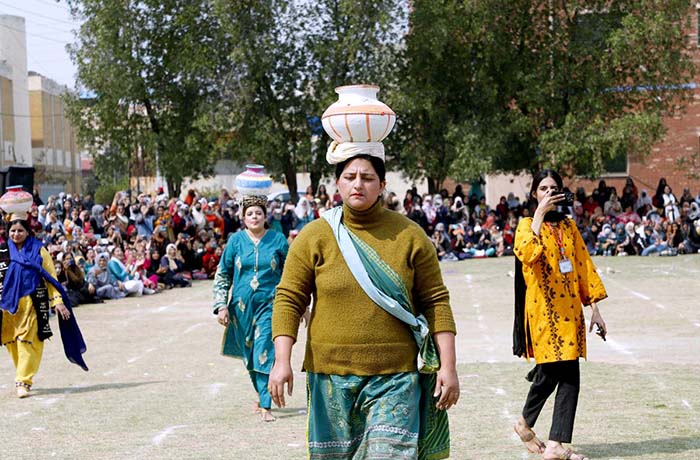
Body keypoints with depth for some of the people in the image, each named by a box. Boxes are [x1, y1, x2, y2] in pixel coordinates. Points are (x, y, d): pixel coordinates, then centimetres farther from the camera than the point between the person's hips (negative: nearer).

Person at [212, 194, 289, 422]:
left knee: (264, 354, -12)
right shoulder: (236, 240, 2)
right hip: (242, 306, 2)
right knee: (249, 355, 12)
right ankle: (262, 395, 33)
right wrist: (222, 306, -2)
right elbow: (222, 275, 6)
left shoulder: (277, 240, 0)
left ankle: (266, 406, -10)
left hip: (269, 304, -2)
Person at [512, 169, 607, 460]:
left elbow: (584, 266, 12)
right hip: (544, 309, -5)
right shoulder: (528, 225, -1)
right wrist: (540, 214, -23)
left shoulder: (568, 226, 14)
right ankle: (526, 422, 20)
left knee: (568, 375, -2)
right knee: (552, 372, -7)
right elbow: (526, 254, -23)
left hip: (569, 308, 5)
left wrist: (594, 308, 7)